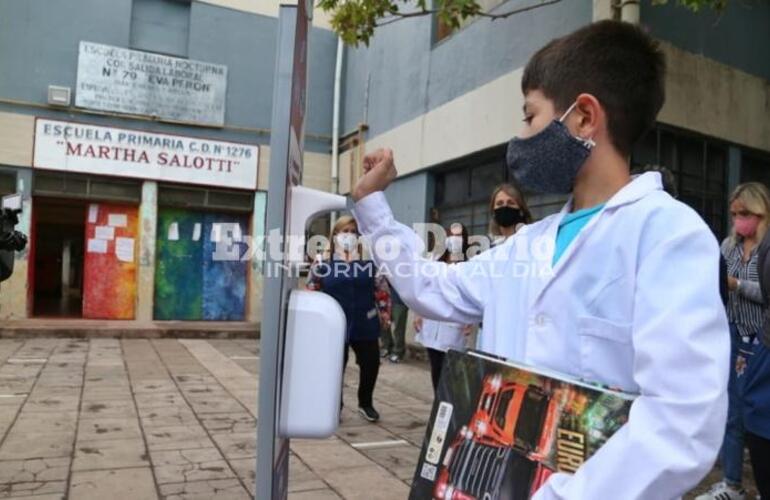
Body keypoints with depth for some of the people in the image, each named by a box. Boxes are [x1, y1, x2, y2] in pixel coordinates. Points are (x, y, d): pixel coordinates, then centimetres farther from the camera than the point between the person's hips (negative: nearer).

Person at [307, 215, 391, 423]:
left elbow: (382, 292, 8)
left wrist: (384, 315, 2)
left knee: (371, 364, 9)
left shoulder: (370, 265, 4)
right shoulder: (322, 267, -1)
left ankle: (366, 403, 33)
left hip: (365, 326, 2)